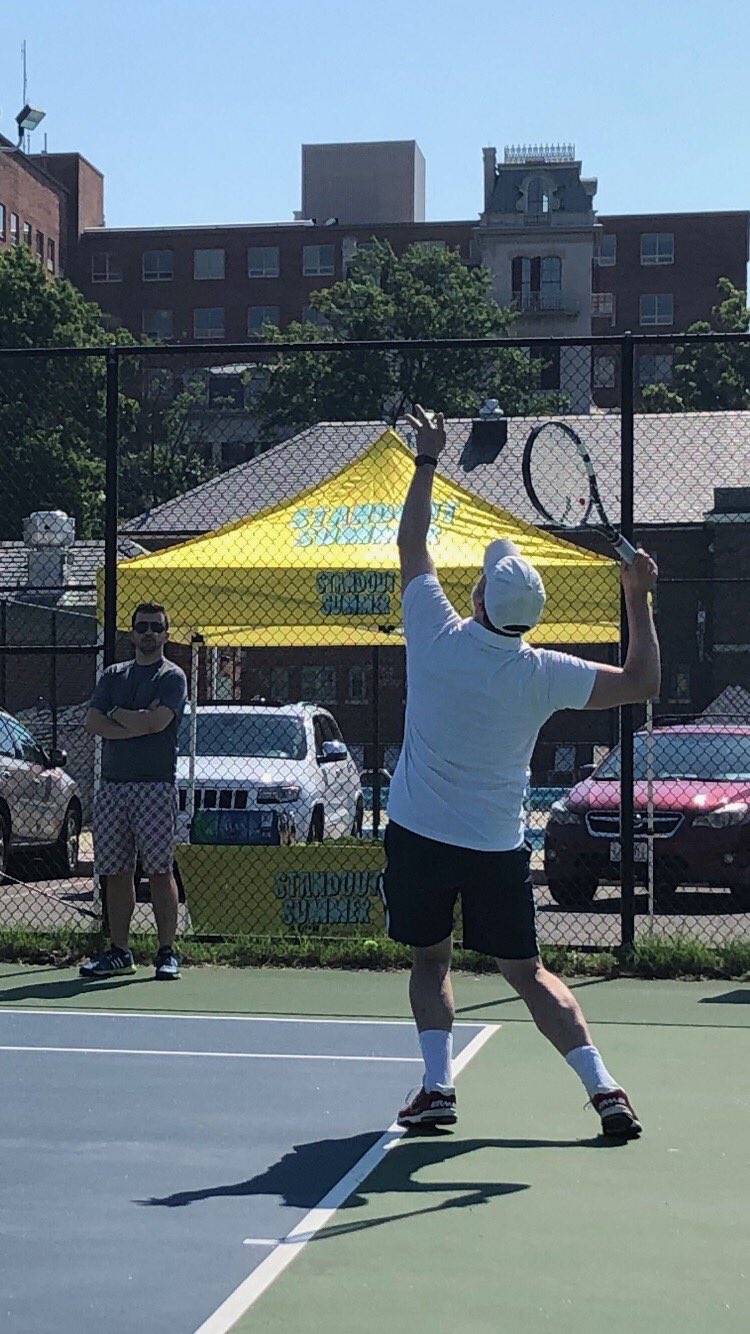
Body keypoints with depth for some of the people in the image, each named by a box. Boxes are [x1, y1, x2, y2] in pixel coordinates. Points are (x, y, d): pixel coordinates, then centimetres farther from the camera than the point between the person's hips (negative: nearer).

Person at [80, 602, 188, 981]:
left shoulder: (172, 676, 2)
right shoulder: (112, 675, 17)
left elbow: (157, 721, -15)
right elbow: (92, 723, 4)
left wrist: (116, 713, 0)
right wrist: (138, 724, -7)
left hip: (155, 786, -5)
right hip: (111, 786, 5)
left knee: (159, 871, -5)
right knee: (116, 872, 6)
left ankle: (167, 953, -1)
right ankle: (119, 952, 12)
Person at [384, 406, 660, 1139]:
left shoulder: (438, 637, -10)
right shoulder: (541, 675, -11)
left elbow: (411, 545, 4)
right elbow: (641, 681, -4)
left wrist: (428, 459, 12)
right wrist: (639, 598, -1)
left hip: (419, 832, 0)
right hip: (497, 846, 0)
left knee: (430, 959, 17)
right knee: (527, 971, 8)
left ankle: (437, 1084, 4)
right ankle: (602, 1087, -1)